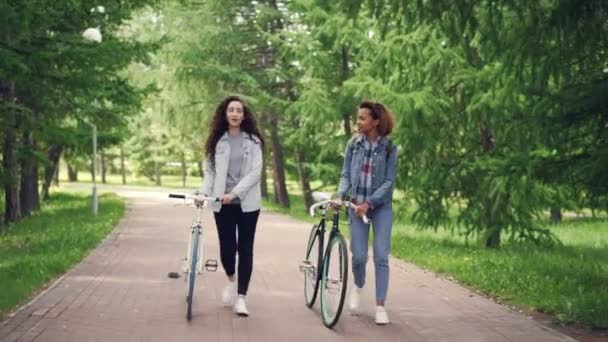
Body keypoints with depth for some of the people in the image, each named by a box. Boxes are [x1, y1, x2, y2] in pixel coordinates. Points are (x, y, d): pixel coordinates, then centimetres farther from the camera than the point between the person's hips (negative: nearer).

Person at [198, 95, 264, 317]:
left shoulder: (253, 141, 0)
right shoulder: (216, 141, 6)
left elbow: (255, 172, -7)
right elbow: (210, 171, 7)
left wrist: (234, 193, -16)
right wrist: (203, 192, -9)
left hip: (247, 203, -1)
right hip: (222, 203, 1)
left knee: (245, 248, -1)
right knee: (227, 247, -2)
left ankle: (241, 297, 4)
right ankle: (231, 280, 30)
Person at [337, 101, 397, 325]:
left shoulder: (389, 148, -6)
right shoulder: (353, 144, 1)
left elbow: (389, 182, -9)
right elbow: (346, 175, 4)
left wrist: (369, 203, -18)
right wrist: (341, 195, -15)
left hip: (381, 207, -2)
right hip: (356, 205, 2)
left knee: (381, 256, -6)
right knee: (359, 256, -1)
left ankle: (380, 307, 1)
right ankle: (358, 286, 31)